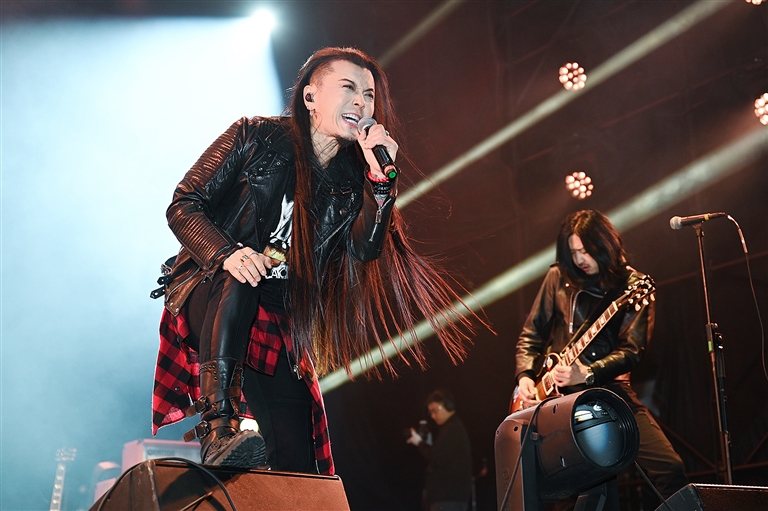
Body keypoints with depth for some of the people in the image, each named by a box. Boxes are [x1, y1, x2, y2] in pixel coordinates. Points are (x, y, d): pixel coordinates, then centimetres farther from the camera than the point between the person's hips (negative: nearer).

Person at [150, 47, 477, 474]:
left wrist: (381, 179, -22)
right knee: (239, 283, -38)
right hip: (213, 299, -3)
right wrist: (226, 254, -25)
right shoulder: (256, 136, -4)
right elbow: (184, 205, -7)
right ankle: (217, 422, -42)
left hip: (280, 330, 3)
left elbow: (365, 250, -9)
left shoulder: (352, 180, 6)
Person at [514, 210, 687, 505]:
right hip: (556, 392, 2)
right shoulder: (558, 278, 8)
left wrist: (588, 374, -22)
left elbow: (632, 349, -8)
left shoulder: (634, 286, 1)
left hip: (608, 387, -1)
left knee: (668, 467, -14)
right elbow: (531, 334, 13)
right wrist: (525, 376, -3)